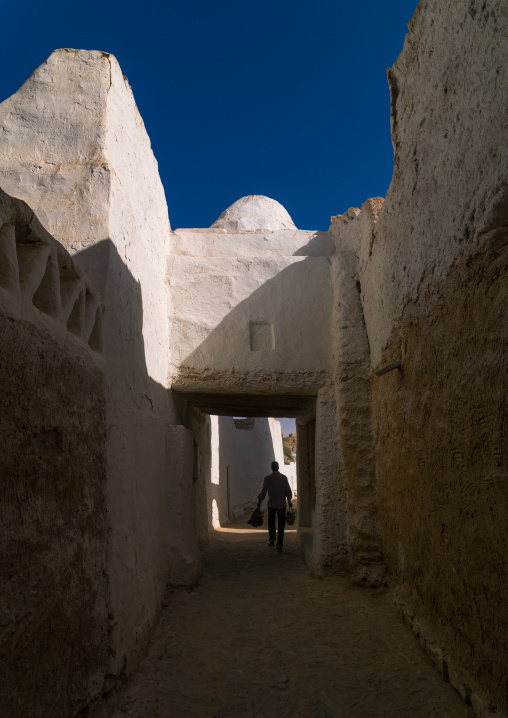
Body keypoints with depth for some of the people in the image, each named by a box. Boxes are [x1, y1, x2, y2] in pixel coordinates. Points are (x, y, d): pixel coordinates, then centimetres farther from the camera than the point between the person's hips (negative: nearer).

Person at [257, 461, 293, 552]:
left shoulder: (267, 478, -6)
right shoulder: (284, 478, -3)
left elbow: (263, 492, -5)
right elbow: (288, 491, 1)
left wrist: (259, 501, 8)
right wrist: (289, 501, 15)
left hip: (271, 504, 0)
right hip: (282, 504, 0)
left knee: (271, 521, 20)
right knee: (281, 525, 5)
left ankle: (271, 539, 9)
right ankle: (279, 545, 2)